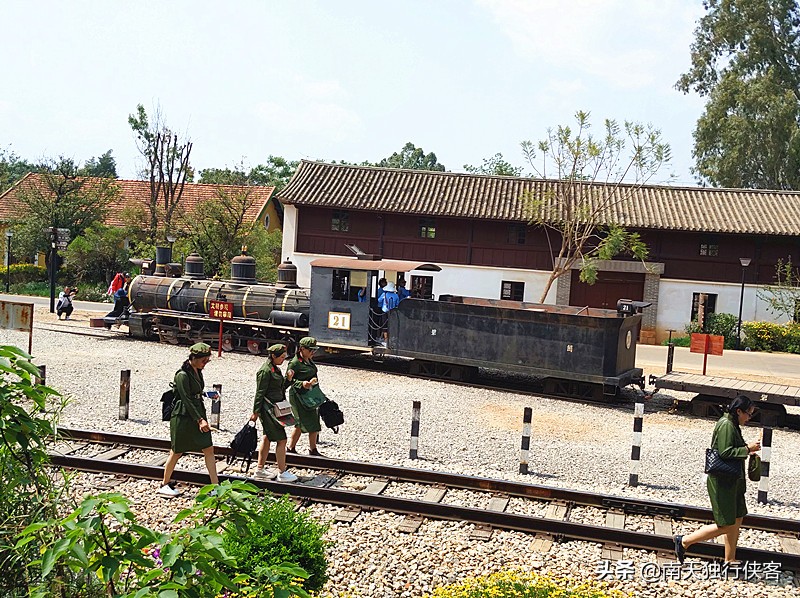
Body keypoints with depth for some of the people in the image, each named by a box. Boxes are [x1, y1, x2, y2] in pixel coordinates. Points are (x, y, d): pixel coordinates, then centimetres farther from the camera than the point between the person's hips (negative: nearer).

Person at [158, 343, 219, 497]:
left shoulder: (197, 372, 9)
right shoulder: (182, 375, -17)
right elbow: (187, 399, -20)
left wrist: (202, 418, 15)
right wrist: (200, 420, -22)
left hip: (198, 415, 8)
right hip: (183, 416, -8)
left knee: (209, 449, 1)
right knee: (176, 452, 5)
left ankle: (215, 486, 3)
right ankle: (164, 485, 22)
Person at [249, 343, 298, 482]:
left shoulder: (275, 369, 12)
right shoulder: (265, 371, -16)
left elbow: (281, 388, 16)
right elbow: (260, 393, -16)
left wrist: (289, 379, 0)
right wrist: (255, 412, -15)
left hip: (274, 408, 10)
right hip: (268, 408, -10)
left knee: (267, 438, 15)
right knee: (281, 440, -6)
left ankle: (260, 470, 23)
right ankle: (282, 473, 0)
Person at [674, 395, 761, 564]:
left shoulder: (732, 425, 14)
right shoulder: (726, 425, -18)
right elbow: (725, 452, -25)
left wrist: (747, 450, 5)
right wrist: (747, 449, -16)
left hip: (732, 481, 11)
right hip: (722, 482, -11)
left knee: (737, 520, 13)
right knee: (726, 525, -6)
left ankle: (729, 560, 23)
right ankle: (684, 542, 2)